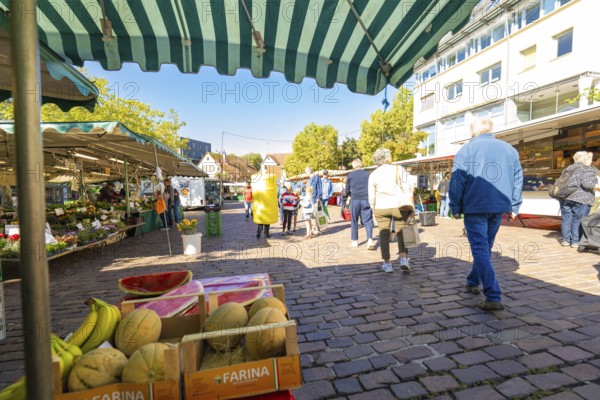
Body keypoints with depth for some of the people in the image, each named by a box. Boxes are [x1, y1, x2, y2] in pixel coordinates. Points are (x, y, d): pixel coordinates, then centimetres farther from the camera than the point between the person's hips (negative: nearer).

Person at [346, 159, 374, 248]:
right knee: (368, 221, 2)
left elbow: (347, 189, 9)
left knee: (354, 221, 12)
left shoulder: (350, 175, 4)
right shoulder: (368, 174, 5)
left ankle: (355, 241, 18)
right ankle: (370, 239, -15)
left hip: (355, 200, 0)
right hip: (366, 200, 1)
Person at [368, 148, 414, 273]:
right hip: (399, 206, 0)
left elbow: (371, 197, 1)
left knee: (384, 234, 9)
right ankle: (404, 259, 0)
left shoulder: (373, 175, 1)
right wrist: (411, 207, 0)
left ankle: (387, 264, 13)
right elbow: (407, 189, -5)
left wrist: (374, 209, 14)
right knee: (401, 233, 13)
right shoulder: (399, 169, -2)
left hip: (381, 207, 1)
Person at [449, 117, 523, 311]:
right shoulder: (509, 149, 12)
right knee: (486, 247, 18)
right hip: (499, 207, 5)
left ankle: (493, 297, -8)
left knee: (480, 249, -2)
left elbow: (457, 182, -8)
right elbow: (518, 180, 14)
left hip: (475, 207, -5)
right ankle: (473, 282, 33)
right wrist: (514, 207, 19)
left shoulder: (466, 149, -4)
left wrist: (455, 207, -1)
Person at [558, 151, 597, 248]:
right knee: (578, 220, 0)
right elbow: (587, 183, -16)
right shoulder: (588, 170, -4)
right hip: (581, 199, -6)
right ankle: (576, 241, 4)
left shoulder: (568, 169, 16)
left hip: (565, 197, 6)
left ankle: (565, 240, 14)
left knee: (566, 219, 9)